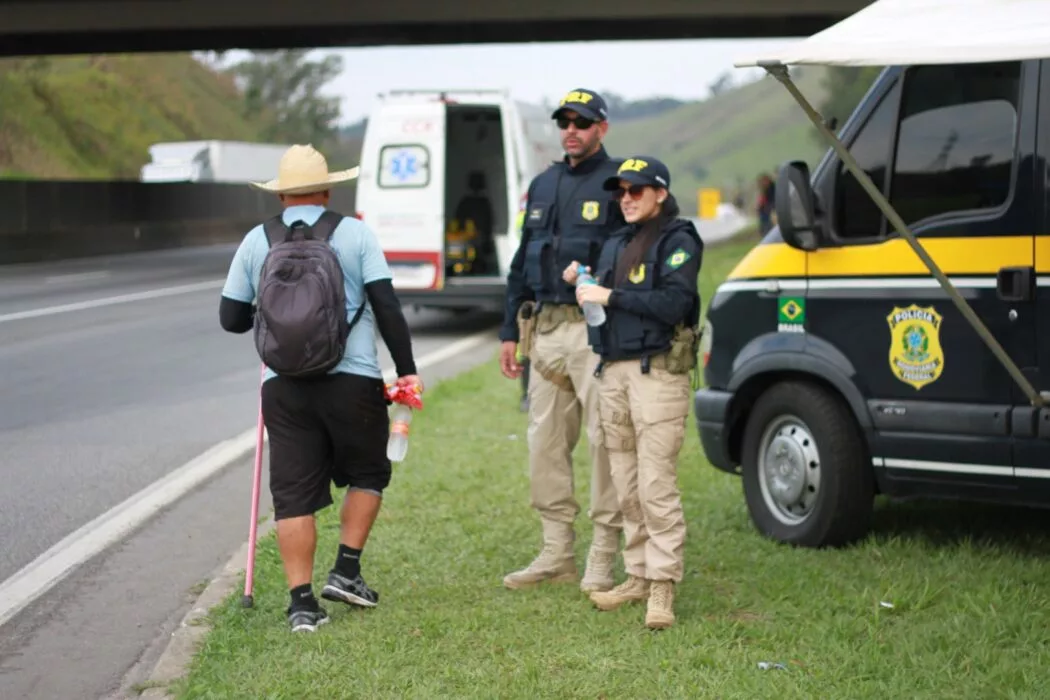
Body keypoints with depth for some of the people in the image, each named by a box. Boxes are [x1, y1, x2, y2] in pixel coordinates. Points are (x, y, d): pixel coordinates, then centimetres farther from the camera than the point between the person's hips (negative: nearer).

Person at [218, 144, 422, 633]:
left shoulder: (256, 241, 7)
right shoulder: (355, 234, 2)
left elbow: (231, 318, 10)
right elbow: (387, 307, -4)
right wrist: (407, 370, 1)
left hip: (284, 386, 2)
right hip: (352, 380, -2)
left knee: (294, 494, 5)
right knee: (366, 475, 19)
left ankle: (302, 603, 2)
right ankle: (346, 571, 10)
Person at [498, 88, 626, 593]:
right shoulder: (542, 185, 18)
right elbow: (521, 262, 22)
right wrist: (509, 331, 17)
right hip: (546, 329, 7)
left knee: (604, 441, -6)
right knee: (545, 442, 9)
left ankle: (602, 560, 1)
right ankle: (556, 554, 19)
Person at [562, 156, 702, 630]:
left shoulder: (678, 241, -4)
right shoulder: (617, 244, 20)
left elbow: (673, 303, -18)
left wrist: (611, 297, -16)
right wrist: (582, 284, 7)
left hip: (657, 373, -8)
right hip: (613, 372, 8)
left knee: (656, 484, -10)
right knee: (627, 487, 10)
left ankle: (663, 586, -7)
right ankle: (638, 576, 17)